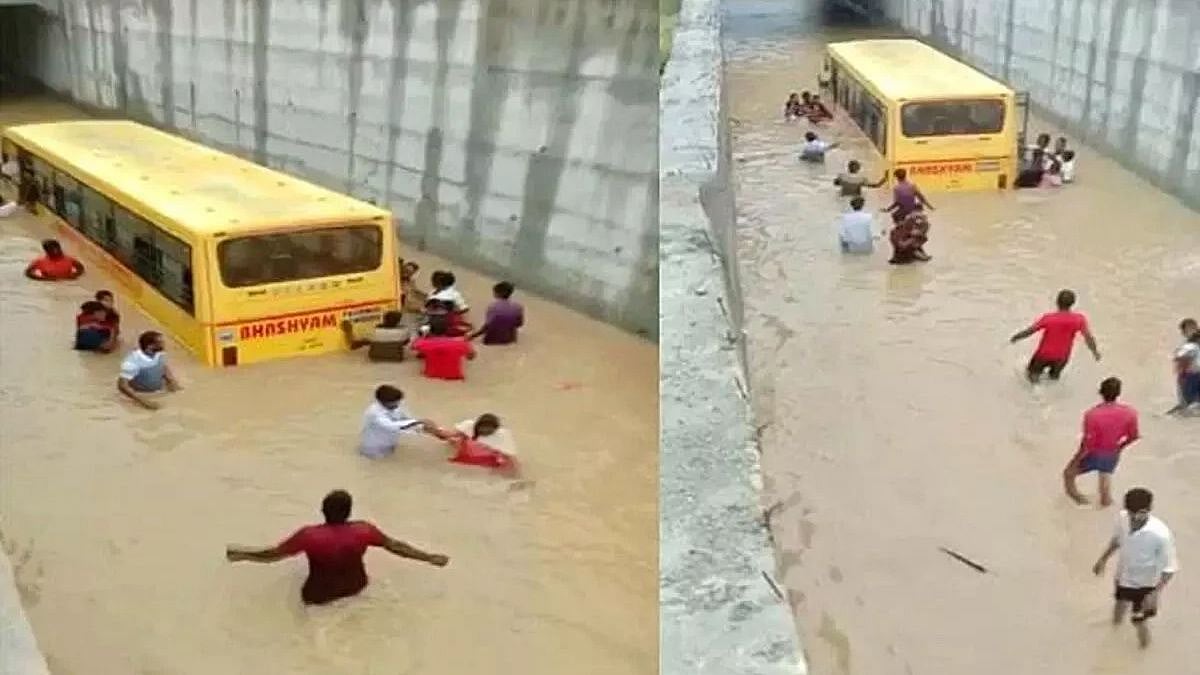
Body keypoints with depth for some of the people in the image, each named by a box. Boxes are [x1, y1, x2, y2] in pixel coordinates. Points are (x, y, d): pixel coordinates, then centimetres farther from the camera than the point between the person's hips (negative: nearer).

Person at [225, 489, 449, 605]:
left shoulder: (309, 535, -28)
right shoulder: (363, 531, -21)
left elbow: (273, 554, -17)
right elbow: (395, 546, -11)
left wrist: (241, 554, -1)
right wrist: (429, 557, 2)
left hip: (319, 597, -2)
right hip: (354, 589, 2)